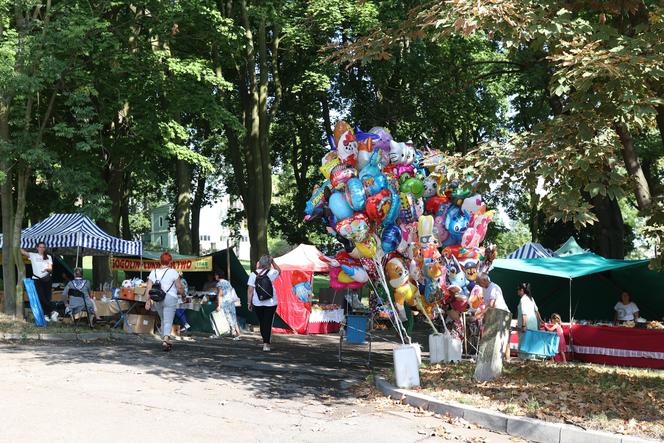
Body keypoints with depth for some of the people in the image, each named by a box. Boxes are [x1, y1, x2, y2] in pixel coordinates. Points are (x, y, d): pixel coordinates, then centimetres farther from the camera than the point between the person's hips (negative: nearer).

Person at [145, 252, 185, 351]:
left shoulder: (153, 272, 7)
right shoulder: (173, 272, -6)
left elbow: (148, 288, 3)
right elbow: (180, 287, -3)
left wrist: (148, 301, 6)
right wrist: (182, 292, 17)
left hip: (157, 300, 5)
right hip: (170, 298, -5)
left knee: (163, 320, 20)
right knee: (168, 322, -6)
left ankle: (165, 339, 25)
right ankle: (165, 340, -22)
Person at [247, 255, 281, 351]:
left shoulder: (254, 274, -3)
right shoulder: (271, 273, -6)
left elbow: (250, 289, -4)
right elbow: (279, 270, 17)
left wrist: (249, 302, 3)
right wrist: (273, 261, 17)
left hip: (257, 303, 2)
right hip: (270, 303, -2)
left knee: (261, 323, 16)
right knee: (268, 323, 0)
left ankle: (265, 341, 29)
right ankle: (266, 344, -7)